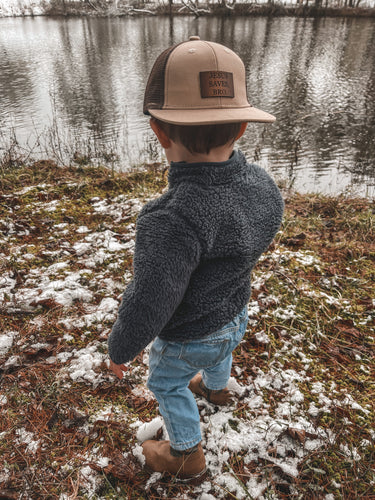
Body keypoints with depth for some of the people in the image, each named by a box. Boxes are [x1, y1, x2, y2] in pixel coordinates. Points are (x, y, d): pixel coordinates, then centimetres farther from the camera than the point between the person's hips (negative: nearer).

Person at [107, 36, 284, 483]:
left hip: (188, 337, -5)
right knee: (217, 355, 35)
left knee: (166, 384, 24)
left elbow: (145, 312, -33)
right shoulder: (262, 186, -20)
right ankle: (216, 389, 66)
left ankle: (187, 457, 46)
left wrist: (119, 351, -13)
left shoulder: (173, 223, -43)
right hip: (234, 315, 6)